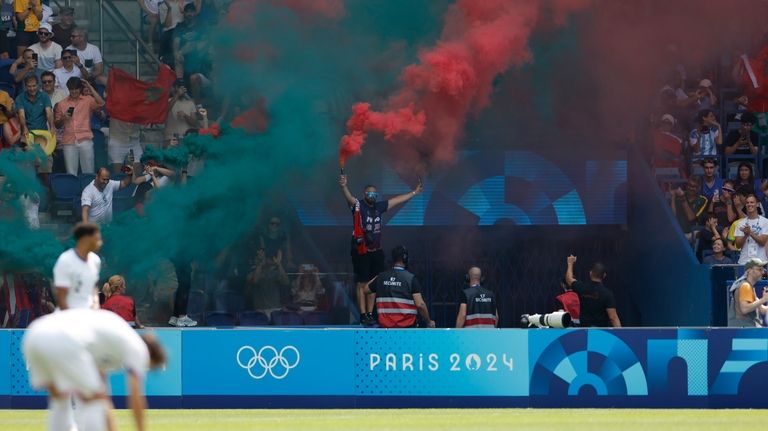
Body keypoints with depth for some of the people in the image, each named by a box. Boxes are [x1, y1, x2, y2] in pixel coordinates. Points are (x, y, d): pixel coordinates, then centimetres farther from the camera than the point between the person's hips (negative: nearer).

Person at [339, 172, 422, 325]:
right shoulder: (358, 206, -7)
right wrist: (344, 186, -49)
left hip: (376, 251, 6)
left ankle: (370, 314, 15)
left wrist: (414, 193, 32)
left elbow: (397, 200, 22)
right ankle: (363, 315, 0)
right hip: (361, 252, -6)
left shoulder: (379, 207, 9)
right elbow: (349, 197, -28)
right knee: (362, 284, -2)